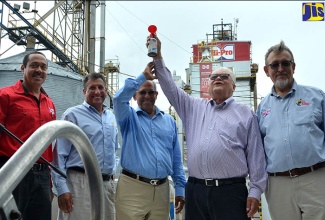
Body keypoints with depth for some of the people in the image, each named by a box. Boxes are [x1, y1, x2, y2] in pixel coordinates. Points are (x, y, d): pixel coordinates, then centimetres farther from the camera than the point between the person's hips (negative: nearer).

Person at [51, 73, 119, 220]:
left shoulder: (111, 117, 14)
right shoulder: (72, 114, -4)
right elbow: (59, 154, -9)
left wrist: (113, 172, 15)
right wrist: (62, 189, -14)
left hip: (108, 184, 6)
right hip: (80, 182, -6)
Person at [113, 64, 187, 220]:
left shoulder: (169, 121, 14)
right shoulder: (129, 117, 6)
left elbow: (176, 158, 13)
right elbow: (119, 99, -17)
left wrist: (180, 188, 8)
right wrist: (144, 76, -15)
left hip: (161, 190, 3)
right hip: (132, 187, -3)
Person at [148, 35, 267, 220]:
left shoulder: (246, 114, 7)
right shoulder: (194, 107, 17)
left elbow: (255, 154, 2)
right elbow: (170, 87, 11)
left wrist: (255, 191, -4)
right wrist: (158, 56, 1)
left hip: (230, 190, -3)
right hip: (195, 190, 3)